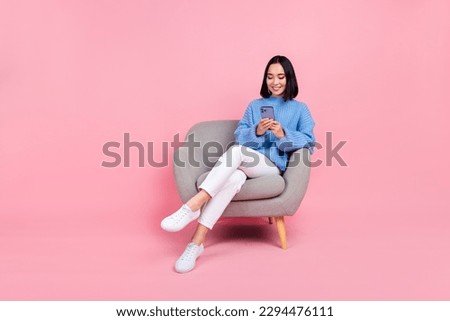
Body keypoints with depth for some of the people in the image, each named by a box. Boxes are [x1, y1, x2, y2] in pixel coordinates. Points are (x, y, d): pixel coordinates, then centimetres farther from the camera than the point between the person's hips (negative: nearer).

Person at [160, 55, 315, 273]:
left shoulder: (300, 109, 18)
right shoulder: (255, 105, 24)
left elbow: (309, 141, 3)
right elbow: (239, 136, 12)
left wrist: (283, 135, -15)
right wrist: (257, 132, -11)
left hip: (273, 165, -2)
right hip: (245, 163, 2)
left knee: (237, 150, -36)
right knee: (233, 178, -38)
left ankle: (193, 205, -45)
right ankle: (197, 242, -44)